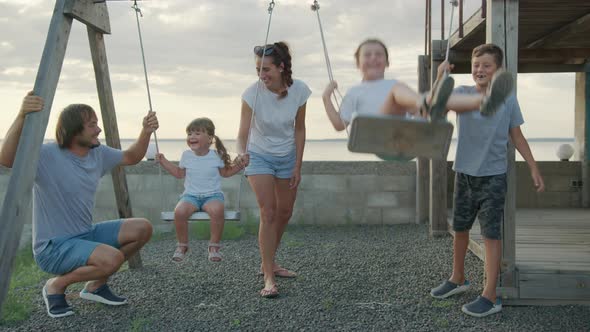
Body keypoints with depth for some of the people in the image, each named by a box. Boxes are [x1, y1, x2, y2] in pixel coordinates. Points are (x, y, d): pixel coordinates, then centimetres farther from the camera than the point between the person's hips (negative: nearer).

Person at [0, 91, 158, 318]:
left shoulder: (98, 153, 2)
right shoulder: (48, 156, -20)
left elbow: (131, 157, 16)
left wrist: (146, 132, -2)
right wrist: (22, 116, -51)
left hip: (85, 235, 8)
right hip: (53, 247, -8)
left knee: (142, 228, -4)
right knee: (112, 258, -30)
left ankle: (96, 285, 10)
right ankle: (56, 286, -2)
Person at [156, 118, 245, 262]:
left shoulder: (216, 155, 1)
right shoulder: (186, 155, 6)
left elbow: (225, 172, 16)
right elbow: (179, 173, 21)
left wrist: (238, 166, -1)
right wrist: (164, 162, 15)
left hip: (212, 195, -2)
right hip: (190, 195, 2)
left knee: (217, 210, -36)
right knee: (179, 211, -31)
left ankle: (214, 246, -17)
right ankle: (182, 245, -7)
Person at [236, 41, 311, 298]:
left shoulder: (298, 90, -17)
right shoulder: (253, 93, -24)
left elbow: (299, 129, -6)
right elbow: (243, 133, -24)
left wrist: (297, 166, -6)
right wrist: (242, 152, -46)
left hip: (287, 157, 4)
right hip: (259, 157, -4)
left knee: (285, 213, 12)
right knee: (268, 213, -13)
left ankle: (269, 263, 32)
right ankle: (268, 277, -8)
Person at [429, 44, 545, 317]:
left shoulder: (508, 99, -2)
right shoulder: (462, 94, -2)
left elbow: (517, 136, 5)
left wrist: (534, 169, 3)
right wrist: (441, 76, -33)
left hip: (493, 176, -2)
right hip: (464, 174, 3)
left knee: (491, 234, -3)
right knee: (460, 228, 15)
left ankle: (490, 296, 2)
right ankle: (458, 279, 35)